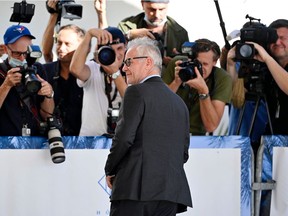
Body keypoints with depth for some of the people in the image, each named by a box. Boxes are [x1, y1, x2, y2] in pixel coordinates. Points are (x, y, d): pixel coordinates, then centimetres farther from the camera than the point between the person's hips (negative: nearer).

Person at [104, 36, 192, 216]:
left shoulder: (137, 92, -3)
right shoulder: (179, 102, 19)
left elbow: (124, 138, -11)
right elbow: (183, 153, 19)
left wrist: (110, 171, 2)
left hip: (136, 189, -7)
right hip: (171, 193, 7)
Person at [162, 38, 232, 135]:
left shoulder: (223, 79, -14)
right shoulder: (176, 64, -9)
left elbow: (211, 127, -20)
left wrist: (203, 90, -30)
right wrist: (176, 82, -25)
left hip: (195, 134, -2)